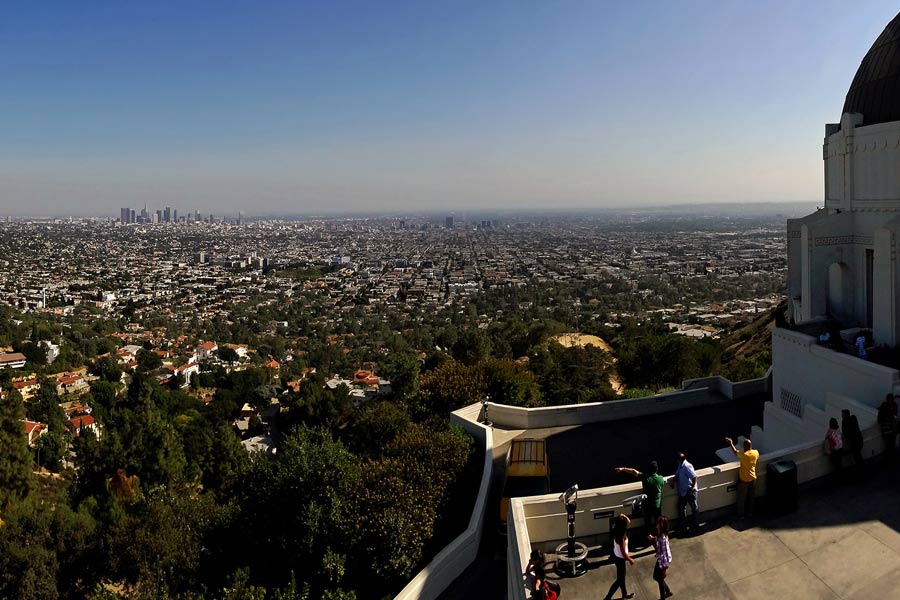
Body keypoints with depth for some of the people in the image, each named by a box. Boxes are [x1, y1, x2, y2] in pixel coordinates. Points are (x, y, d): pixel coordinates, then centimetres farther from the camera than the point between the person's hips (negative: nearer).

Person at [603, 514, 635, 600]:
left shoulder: (617, 531, -10)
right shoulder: (621, 537, -33)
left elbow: (629, 522, 3)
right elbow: (623, 553, -25)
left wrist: (624, 517, -16)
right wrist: (630, 560, -8)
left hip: (616, 555, 8)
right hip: (620, 559, -8)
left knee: (622, 576, 28)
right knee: (619, 579, 10)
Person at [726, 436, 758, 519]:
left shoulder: (743, 455, -26)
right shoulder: (756, 452, -11)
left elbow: (735, 452, -5)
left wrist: (731, 443, 9)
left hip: (744, 480, -5)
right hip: (753, 479, 5)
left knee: (741, 499, 9)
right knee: (751, 497, 22)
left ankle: (740, 515, 18)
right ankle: (750, 512, 35)